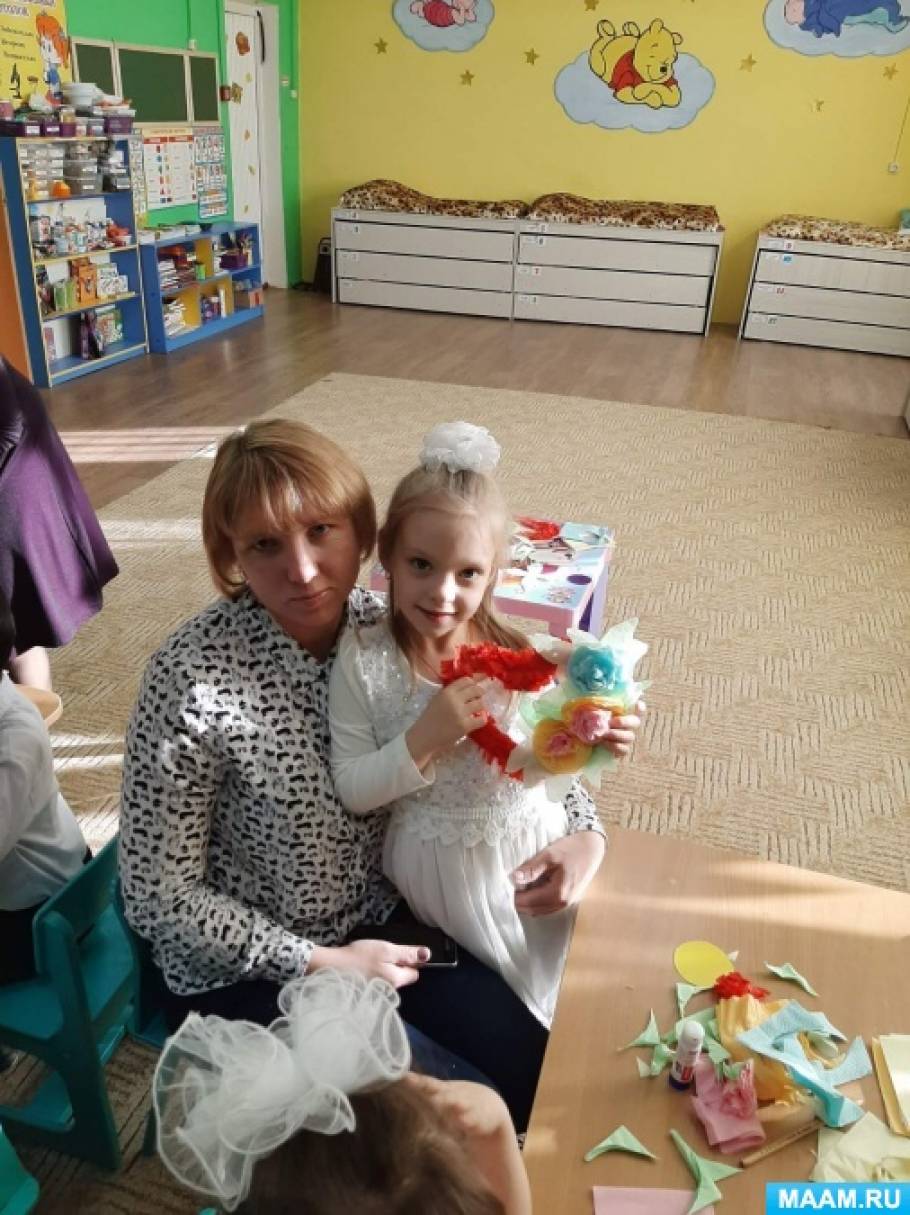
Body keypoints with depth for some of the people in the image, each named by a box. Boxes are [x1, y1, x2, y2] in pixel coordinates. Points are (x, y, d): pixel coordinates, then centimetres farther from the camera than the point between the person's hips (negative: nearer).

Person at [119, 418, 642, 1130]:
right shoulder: (192, 676, -26)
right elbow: (158, 894, -18)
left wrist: (583, 832, -15)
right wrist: (320, 962, -18)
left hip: (383, 922, 4)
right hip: (247, 969, -4)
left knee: (545, 1071, 3)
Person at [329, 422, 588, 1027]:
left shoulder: (516, 653, -15)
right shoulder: (364, 660, -20)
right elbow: (353, 791, -16)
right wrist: (425, 739, -31)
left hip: (534, 843, 3)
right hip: (444, 867, -2)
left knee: (570, 971, 22)